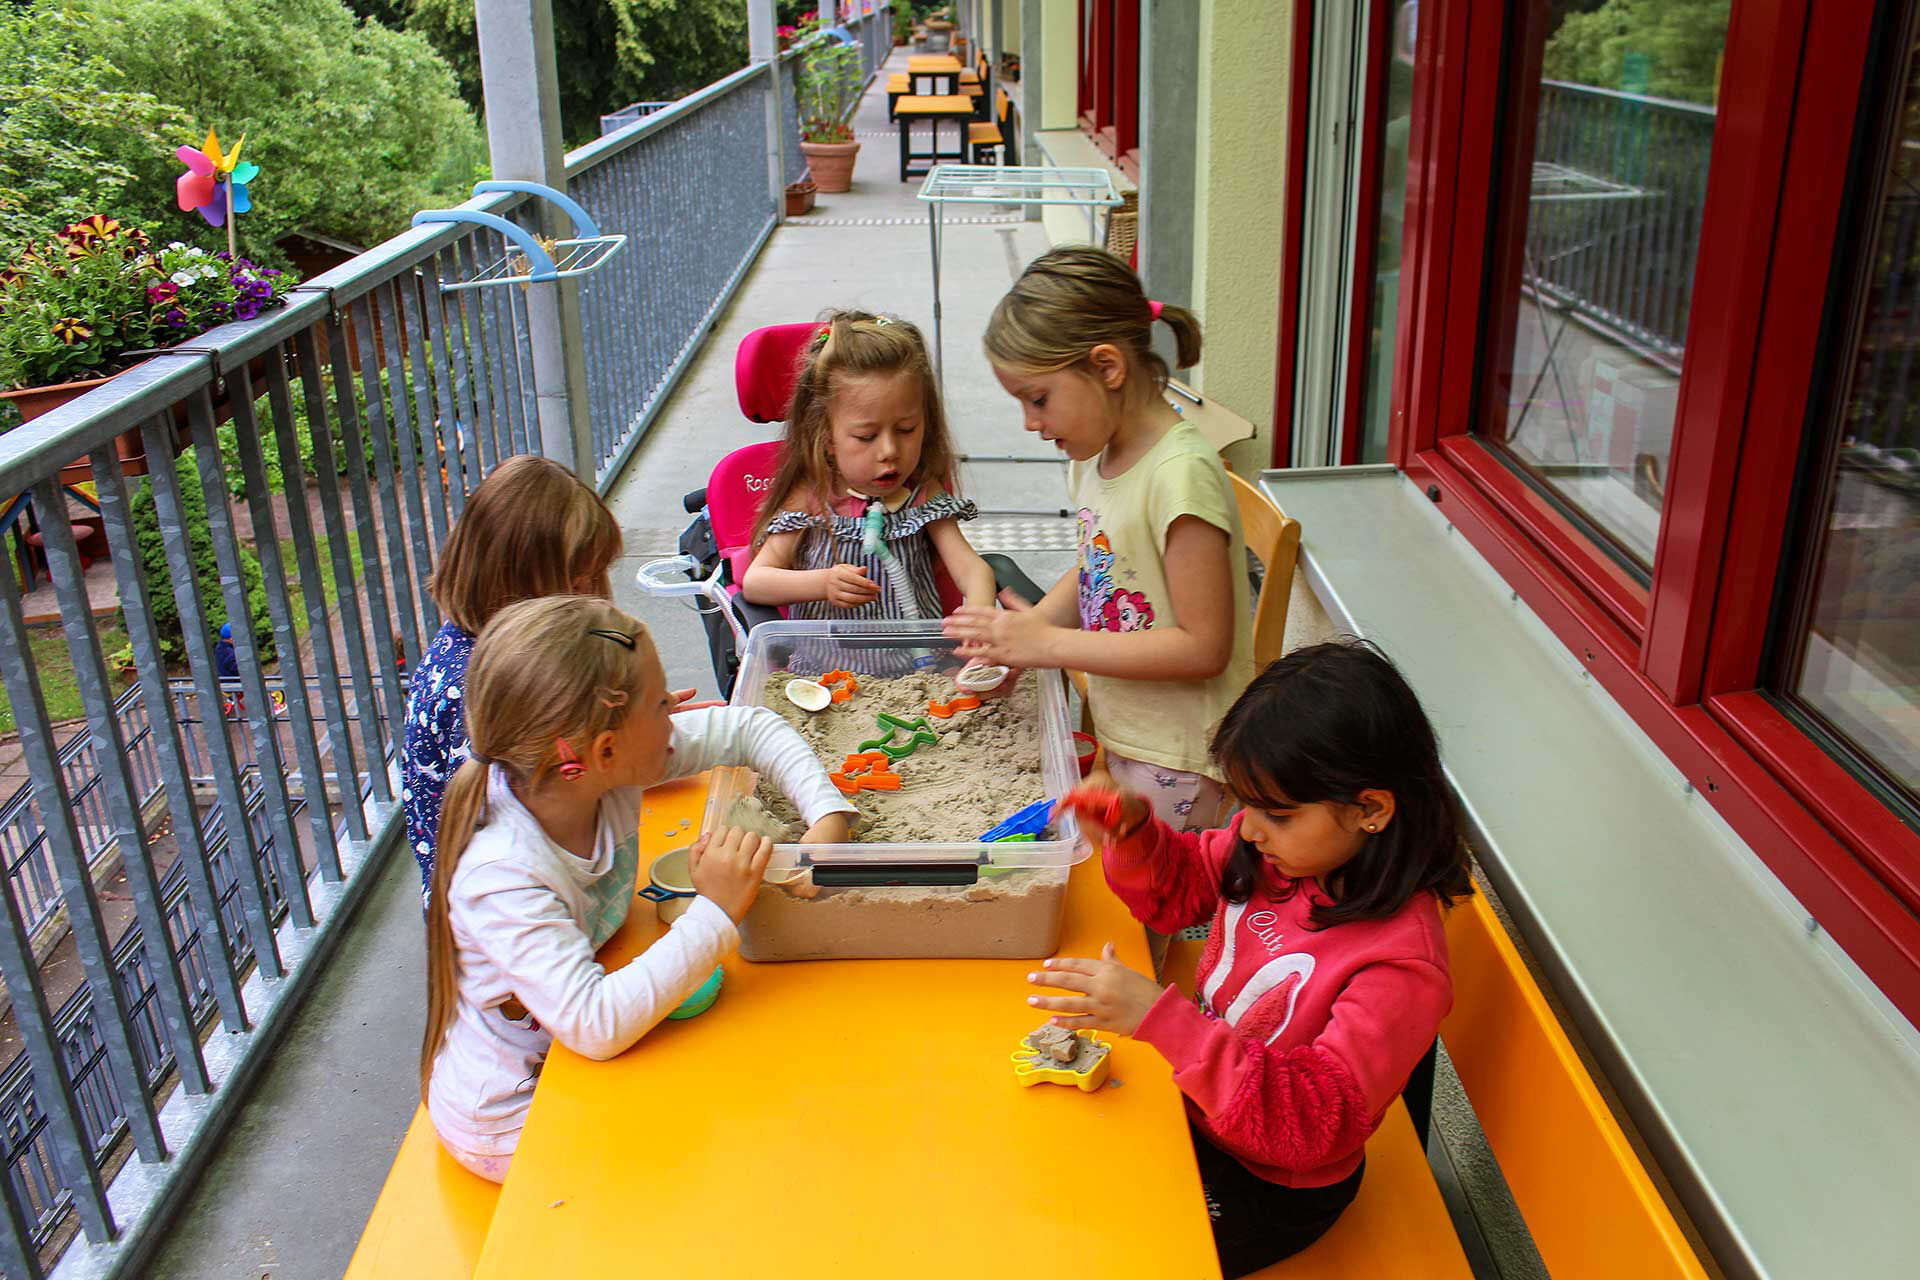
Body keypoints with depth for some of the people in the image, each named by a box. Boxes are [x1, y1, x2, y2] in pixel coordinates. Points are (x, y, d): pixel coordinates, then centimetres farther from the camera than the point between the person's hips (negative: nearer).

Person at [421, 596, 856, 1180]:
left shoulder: (606, 776, -17)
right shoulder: (502, 877, -36)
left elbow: (749, 728, -6)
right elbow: (595, 1025, -44)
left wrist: (828, 815, -20)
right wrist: (717, 913, -42)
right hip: (510, 1123, -6)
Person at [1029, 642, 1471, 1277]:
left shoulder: (1400, 966, -33)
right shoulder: (1290, 848, -13)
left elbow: (1314, 1122, -35)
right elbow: (1177, 887, 5)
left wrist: (1163, 1018, -43)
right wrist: (1131, 831, -18)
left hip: (1273, 1190, -6)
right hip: (1199, 1097, 6)